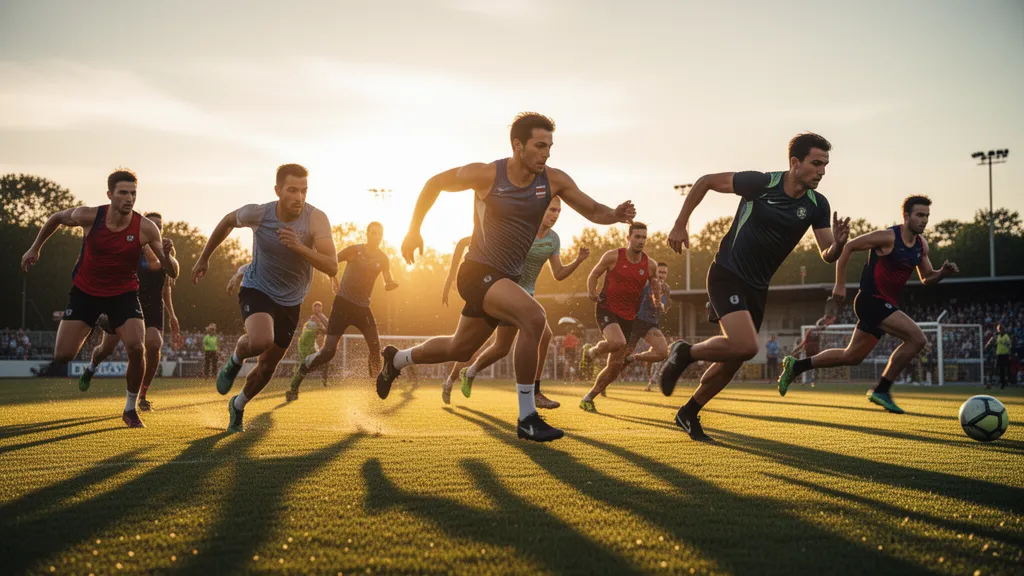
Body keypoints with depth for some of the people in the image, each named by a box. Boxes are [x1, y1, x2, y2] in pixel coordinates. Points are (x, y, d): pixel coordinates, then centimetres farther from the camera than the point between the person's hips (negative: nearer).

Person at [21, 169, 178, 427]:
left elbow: (172, 273, -17)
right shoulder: (89, 216, -18)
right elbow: (57, 217, 6)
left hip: (124, 293, -1)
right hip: (85, 291, 1)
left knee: (137, 349, -22)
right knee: (62, 356, -7)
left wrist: (167, 257, -38)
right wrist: (35, 248, 11)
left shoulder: (145, 228, -19)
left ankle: (131, 410, 1)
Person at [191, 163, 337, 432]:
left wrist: (300, 247, -48)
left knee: (267, 367, 12)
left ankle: (238, 405, 42)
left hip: (290, 302, 2)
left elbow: (332, 267, -33)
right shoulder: (258, 214, -20)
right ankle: (235, 361, 4)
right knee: (260, 340, -33)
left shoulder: (316, 219, -24)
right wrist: (204, 258, 12)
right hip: (257, 289, -2)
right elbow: (228, 221, 4)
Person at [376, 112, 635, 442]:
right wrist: (414, 230, 3)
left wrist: (616, 214, -21)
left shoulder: (553, 181, -4)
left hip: (506, 279, 6)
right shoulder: (487, 175, -13)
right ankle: (527, 419, -22)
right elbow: (435, 184, 1)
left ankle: (397, 360, 48)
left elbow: (593, 211, 1)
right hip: (478, 272, -6)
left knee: (460, 350, 21)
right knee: (533, 317, -29)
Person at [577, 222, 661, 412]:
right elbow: (594, 274, 4)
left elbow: (655, 282, 21)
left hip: (628, 316, 4)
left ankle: (588, 398, 19)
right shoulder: (613, 256, -8)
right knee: (617, 342, -34)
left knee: (616, 365, 2)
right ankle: (590, 352, -1)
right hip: (607, 309, -4)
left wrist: (657, 298, 2)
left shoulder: (650, 265, 1)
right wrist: (592, 290, -15)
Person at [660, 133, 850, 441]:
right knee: (745, 346, -27)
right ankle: (685, 353, 0)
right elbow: (705, 181, -7)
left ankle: (688, 413, 33)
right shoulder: (761, 183, -17)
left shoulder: (816, 205, -4)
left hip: (757, 288, 6)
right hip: (728, 275, -6)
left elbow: (828, 256, -5)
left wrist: (838, 243, -29)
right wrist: (680, 225, -6)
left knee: (732, 361, 13)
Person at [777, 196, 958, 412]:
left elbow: (926, 278, 18)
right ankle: (881, 390, -10)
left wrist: (942, 273, -5)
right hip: (872, 300, -9)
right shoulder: (888, 237, -14)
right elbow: (849, 247, -11)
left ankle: (795, 366, 25)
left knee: (851, 357, 15)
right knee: (917, 339, -19)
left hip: (885, 305, 9)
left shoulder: (921, 245, 10)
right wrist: (840, 285, -13)